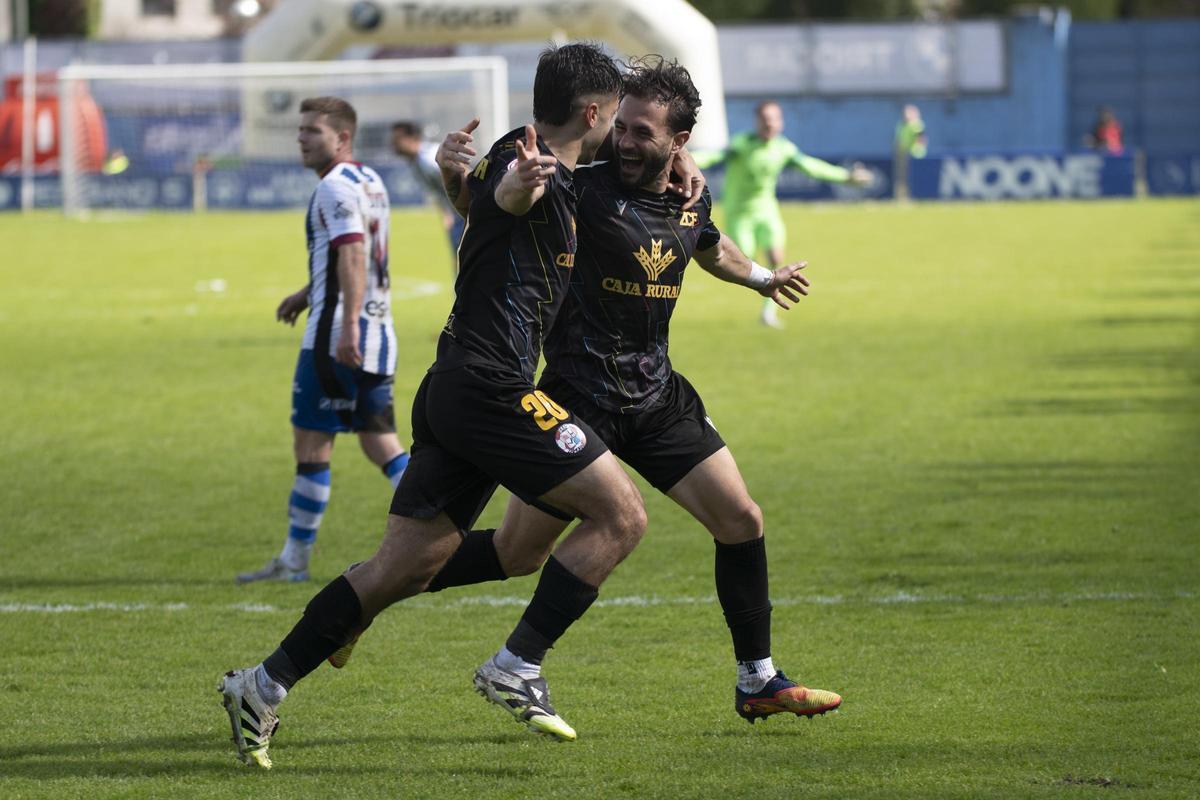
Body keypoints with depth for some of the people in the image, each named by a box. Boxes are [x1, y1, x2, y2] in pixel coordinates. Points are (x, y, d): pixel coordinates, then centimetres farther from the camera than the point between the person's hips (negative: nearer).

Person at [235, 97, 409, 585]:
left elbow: (352, 256, -25)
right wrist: (308, 293, 35)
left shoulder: (336, 188, -13)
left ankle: (295, 559, 2)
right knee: (379, 441, 10)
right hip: (379, 334, 9)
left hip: (336, 339, -9)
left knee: (312, 443, -2)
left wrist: (347, 324, -32)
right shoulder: (369, 182, 17)